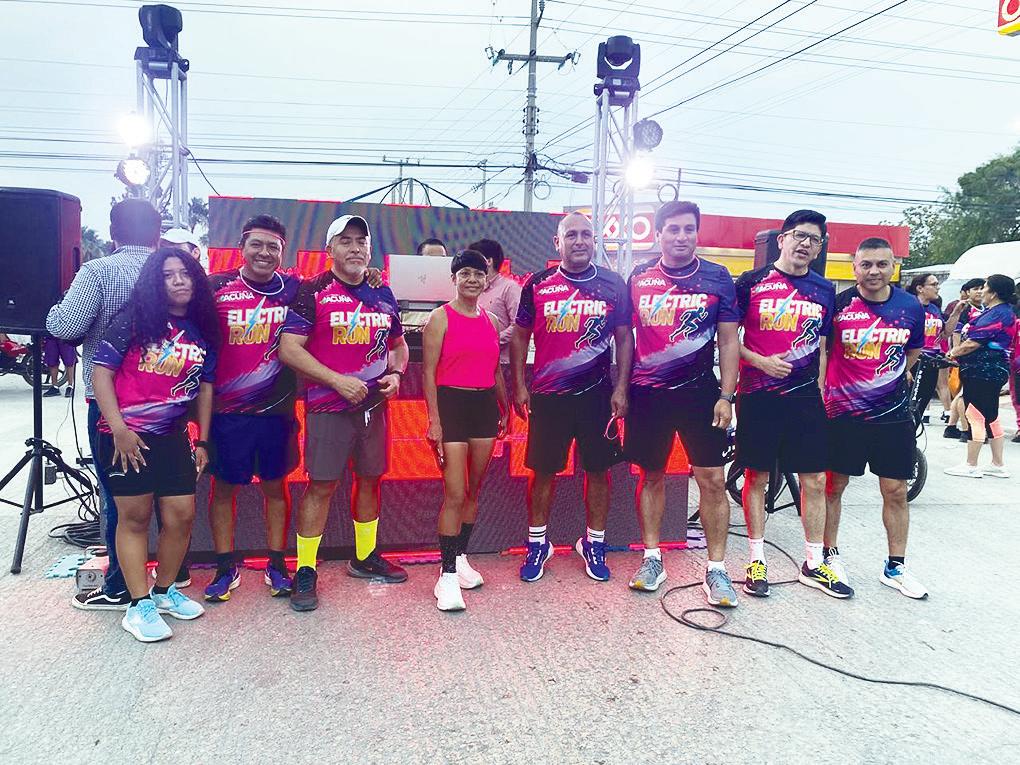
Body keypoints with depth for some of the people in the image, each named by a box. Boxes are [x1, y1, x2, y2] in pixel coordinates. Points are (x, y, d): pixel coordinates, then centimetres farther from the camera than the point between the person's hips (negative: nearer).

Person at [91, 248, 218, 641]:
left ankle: (164, 591, 25)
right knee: (135, 517, 2)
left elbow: (205, 387, 11)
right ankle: (140, 606, 11)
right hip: (126, 435, -5)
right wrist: (119, 428, -16)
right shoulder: (135, 319, -6)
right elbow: (101, 371, -9)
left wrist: (202, 441, 10)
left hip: (172, 436, 5)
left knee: (182, 514, 5)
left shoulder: (203, 331, 7)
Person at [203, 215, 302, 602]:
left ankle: (276, 566, 26)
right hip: (227, 411, -1)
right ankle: (226, 568, 25)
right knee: (223, 487, 9)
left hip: (277, 409, 1)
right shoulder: (216, 288, -2)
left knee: (275, 486, 12)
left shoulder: (295, 290, 1)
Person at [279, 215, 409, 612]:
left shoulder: (383, 295, 11)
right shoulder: (312, 292, -7)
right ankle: (305, 572, 9)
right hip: (328, 405, -5)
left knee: (370, 479, 14)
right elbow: (290, 348, -13)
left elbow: (398, 345, 21)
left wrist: (395, 374, 0)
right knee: (321, 485, -3)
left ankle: (365, 557, 30)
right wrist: (338, 380, -19)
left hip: (374, 404, 6)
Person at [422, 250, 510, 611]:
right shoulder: (441, 318, -4)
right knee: (455, 494, -8)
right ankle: (447, 575, 0)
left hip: (485, 405, 6)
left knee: (473, 490, 12)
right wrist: (434, 418, -14)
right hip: (451, 403, -6)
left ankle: (460, 558, 27)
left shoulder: (491, 320, 13)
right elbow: (429, 372, -7)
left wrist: (504, 407, 16)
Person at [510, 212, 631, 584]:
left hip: (597, 393, 1)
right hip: (547, 395, 0)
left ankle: (594, 543, 24)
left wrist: (621, 388, -2)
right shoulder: (537, 284, 1)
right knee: (543, 470, 6)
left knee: (598, 469, 8)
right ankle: (537, 543, 22)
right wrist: (519, 386, 1)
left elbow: (624, 338, 5)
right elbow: (520, 336, 6)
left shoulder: (613, 284, 2)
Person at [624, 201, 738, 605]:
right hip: (648, 393, 2)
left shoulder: (717, 278, 1)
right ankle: (652, 559, 22)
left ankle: (716, 568, 9)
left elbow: (729, 340, 1)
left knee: (713, 480, -2)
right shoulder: (638, 279, 4)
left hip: (699, 391, -1)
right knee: (651, 476, 9)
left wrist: (726, 396, -5)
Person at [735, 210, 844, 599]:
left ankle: (815, 563, 18)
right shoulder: (751, 283, -1)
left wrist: (820, 394, 9)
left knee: (814, 479, 5)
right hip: (758, 395, -3)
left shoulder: (824, 290, 11)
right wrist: (759, 360, -13)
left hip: (806, 397, 3)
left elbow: (822, 348, 15)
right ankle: (757, 559, 16)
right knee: (756, 477, 4)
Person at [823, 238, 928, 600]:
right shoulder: (838, 305, -8)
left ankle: (895, 566, 22)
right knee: (833, 486, 7)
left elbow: (912, 353, 16)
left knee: (896, 491, 8)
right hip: (843, 413, -2)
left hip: (893, 414, 3)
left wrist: (890, 380, 10)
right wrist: (820, 393, -4)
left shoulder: (910, 307, 0)